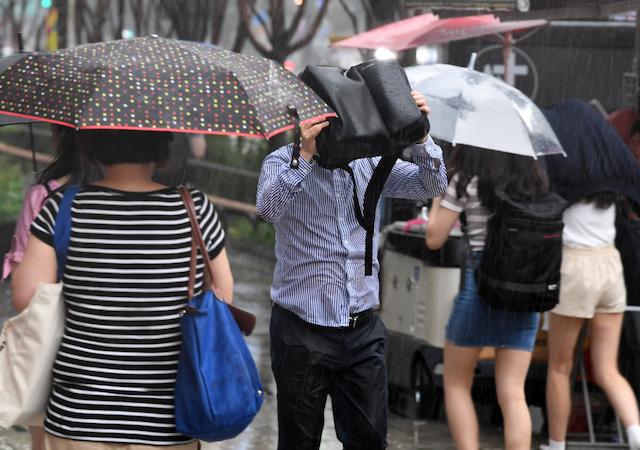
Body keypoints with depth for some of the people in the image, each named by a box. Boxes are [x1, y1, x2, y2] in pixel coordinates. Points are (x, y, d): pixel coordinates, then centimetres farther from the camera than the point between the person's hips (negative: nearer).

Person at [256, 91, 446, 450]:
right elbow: (269, 208, -23)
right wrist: (305, 156, -32)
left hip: (363, 330, 3)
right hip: (303, 332, -3)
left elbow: (432, 185, 0)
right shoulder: (282, 163, -3)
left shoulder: (369, 161, 8)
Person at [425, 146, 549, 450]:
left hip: (479, 283, -4)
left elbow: (434, 239, -3)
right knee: (512, 394, 3)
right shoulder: (534, 181, 6)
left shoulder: (465, 182, -7)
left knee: (456, 383, 13)